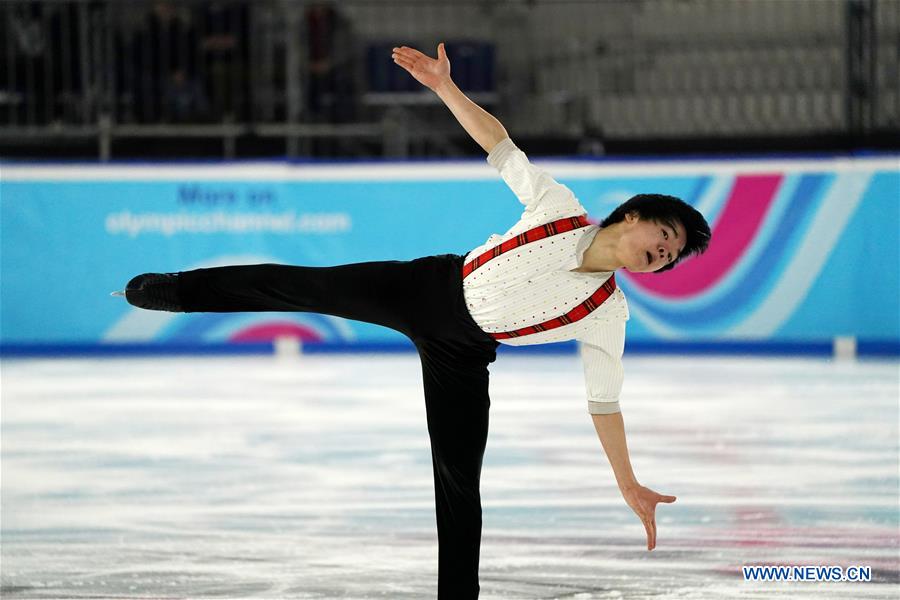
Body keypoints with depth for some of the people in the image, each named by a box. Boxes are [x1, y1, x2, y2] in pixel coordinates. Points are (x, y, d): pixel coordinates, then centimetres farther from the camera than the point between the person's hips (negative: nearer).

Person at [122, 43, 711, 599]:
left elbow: (604, 401, -8)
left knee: (459, 481, -7)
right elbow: (501, 145, -8)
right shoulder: (561, 209, -14)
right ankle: (174, 289, 26)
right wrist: (446, 88, -19)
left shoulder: (608, 316, -13)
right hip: (430, 286, 0)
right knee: (305, 286, 6)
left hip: (460, 355, 0)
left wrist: (630, 486, -14)